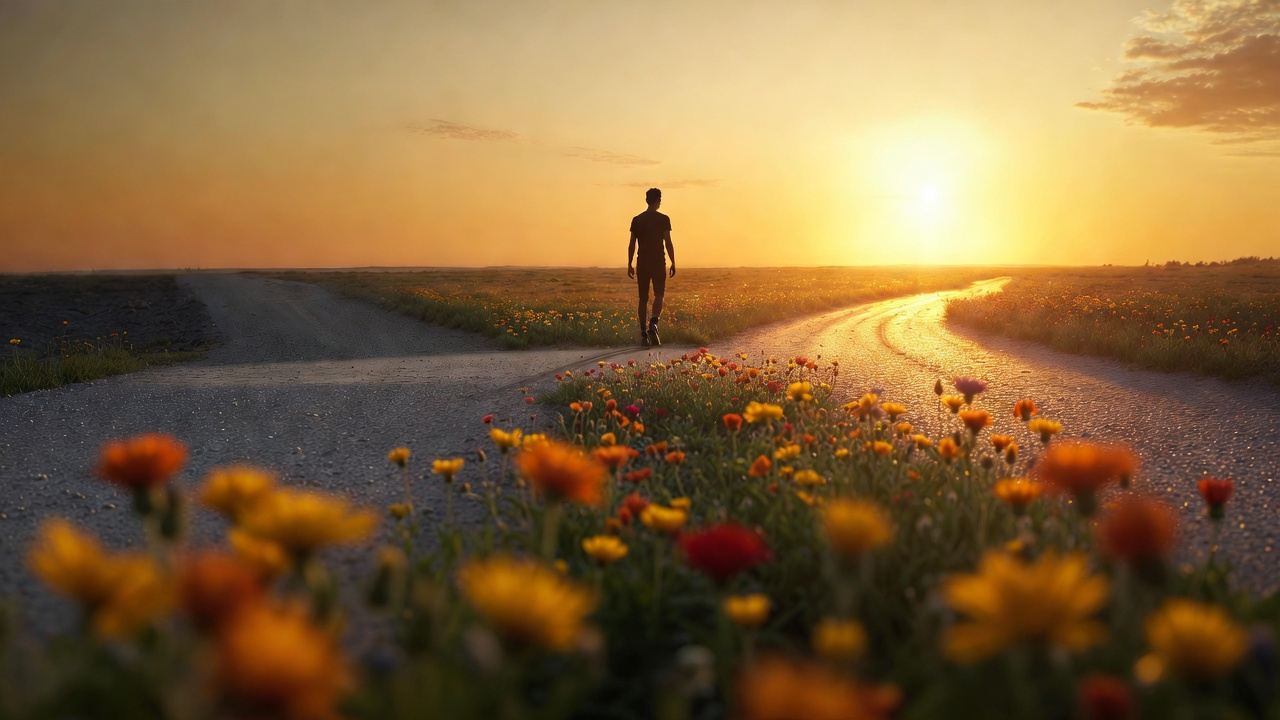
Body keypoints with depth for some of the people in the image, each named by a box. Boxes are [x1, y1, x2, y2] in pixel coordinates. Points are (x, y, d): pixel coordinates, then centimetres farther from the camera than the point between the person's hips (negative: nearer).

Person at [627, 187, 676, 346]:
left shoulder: (636, 220, 6)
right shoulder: (663, 219, -3)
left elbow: (632, 244, 5)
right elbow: (668, 243, -6)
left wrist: (629, 265, 11)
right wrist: (673, 263, 0)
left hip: (642, 263, 3)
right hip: (658, 262, -3)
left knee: (643, 298, 8)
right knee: (659, 295, 1)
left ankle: (643, 333, 7)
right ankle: (653, 324, -24)